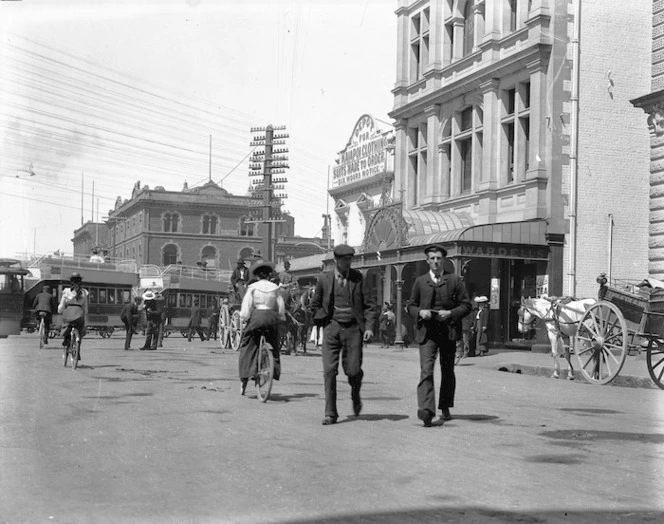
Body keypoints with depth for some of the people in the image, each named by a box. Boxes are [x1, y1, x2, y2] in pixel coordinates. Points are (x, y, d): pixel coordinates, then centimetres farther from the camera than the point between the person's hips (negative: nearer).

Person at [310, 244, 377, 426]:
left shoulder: (358, 278, 4)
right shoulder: (324, 279, 4)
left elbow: (370, 303, 5)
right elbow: (315, 306, 13)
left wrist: (369, 326, -5)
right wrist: (325, 323, 5)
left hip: (353, 328, 0)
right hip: (332, 328, 0)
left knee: (353, 370, -3)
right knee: (329, 370, -8)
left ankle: (355, 395, 32)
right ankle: (330, 413, -1)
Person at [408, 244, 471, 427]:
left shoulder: (454, 280, 5)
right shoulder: (420, 281, 9)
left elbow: (466, 305, 4)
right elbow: (411, 306, 15)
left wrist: (451, 313, -12)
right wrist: (420, 312, -7)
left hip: (448, 331, 1)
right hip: (427, 332, 0)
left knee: (447, 371, 12)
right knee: (426, 370, -16)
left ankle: (445, 407, 29)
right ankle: (426, 410, -25)